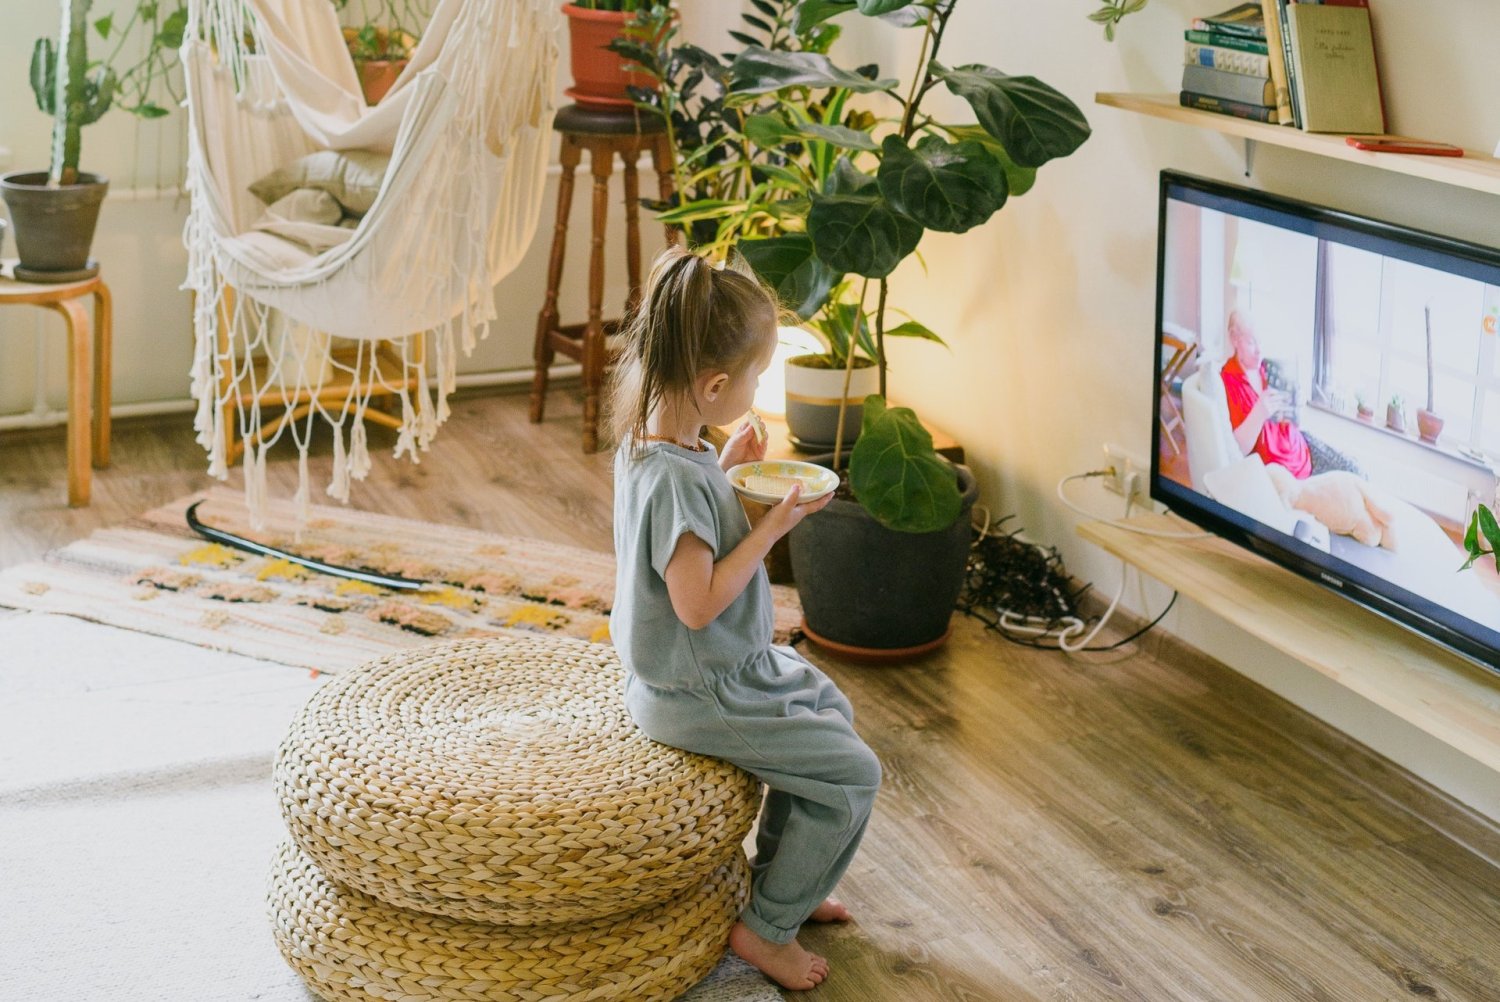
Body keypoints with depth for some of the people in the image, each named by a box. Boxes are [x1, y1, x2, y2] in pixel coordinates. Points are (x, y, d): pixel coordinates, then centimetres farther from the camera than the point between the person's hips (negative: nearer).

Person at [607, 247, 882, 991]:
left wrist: (728, 471, 3)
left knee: (829, 708, 27)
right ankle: (768, 927, 11)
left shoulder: (651, 438, -1)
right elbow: (698, 602, -30)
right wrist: (772, 527, -24)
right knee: (852, 772, -4)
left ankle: (778, 877, 37)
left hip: (731, 663, 11)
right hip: (699, 696, -10)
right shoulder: (673, 477, -32)